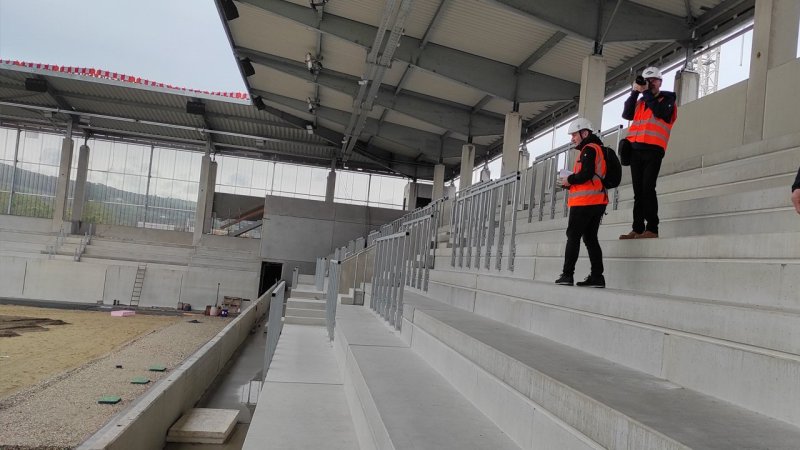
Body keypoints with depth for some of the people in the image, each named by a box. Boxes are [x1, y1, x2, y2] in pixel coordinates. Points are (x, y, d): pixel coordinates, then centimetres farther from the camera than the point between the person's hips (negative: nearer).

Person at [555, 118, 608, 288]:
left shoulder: (589, 149, -8)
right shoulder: (597, 149, 24)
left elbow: (586, 174, -21)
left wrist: (569, 180, -5)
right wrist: (571, 182, 9)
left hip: (585, 201, -9)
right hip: (597, 202, 9)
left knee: (573, 236, -5)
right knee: (590, 238, 9)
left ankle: (567, 274, -6)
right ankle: (597, 277, 7)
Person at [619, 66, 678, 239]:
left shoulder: (667, 98, 8)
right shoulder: (640, 101, 21)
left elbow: (659, 112, -12)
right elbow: (627, 114, 5)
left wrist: (646, 91, -9)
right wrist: (635, 92, -1)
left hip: (653, 149, -5)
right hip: (635, 149, 5)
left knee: (648, 188, -13)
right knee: (638, 191, 3)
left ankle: (652, 229, -12)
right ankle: (637, 229, 4)